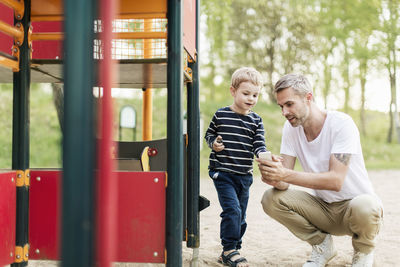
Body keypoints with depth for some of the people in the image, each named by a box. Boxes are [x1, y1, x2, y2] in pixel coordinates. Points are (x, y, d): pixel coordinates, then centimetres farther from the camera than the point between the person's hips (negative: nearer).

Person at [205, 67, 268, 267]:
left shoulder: (256, 121, 5)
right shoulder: (221, 115, -1)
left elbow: (258, 144, -1)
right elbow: (209, 134, 11)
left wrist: (263, 154, -23)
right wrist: (213, 144, -10)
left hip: (244, 175, 4)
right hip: (222, 173, -4)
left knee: (241, 216, 11)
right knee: (232, 209, -17)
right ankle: (229, 250, -4)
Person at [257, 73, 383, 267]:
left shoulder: (341, 124, -21)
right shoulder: (291, 128, -3)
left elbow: (336, 180, -30)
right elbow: (284, 182, -8)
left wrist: (286, 175, -39)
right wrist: (275, 179, -33)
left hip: (355, 201, -4)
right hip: (322, 208, 5)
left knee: (363, 207, -39)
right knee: (271, 199, -17)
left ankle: (364, 250, -1)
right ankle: (322, 244, 6)